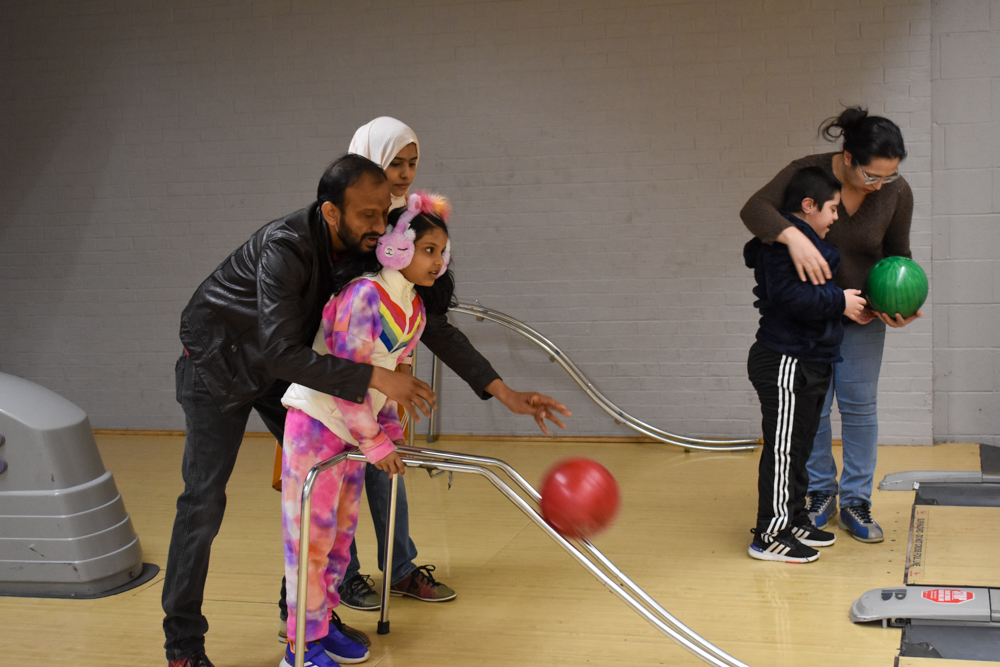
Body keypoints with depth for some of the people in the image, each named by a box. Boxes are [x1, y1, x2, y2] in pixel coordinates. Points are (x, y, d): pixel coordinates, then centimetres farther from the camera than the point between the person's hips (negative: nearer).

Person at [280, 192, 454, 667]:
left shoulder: (416, 310, 5)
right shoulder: (366, 295, -23)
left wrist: (390, 430, 7)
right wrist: (374, 443, -18)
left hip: (353, 427, 9)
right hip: (316, 423, -9)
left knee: (342, 530, 16)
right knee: (311, 535, -1)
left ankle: (321, 625, 31)